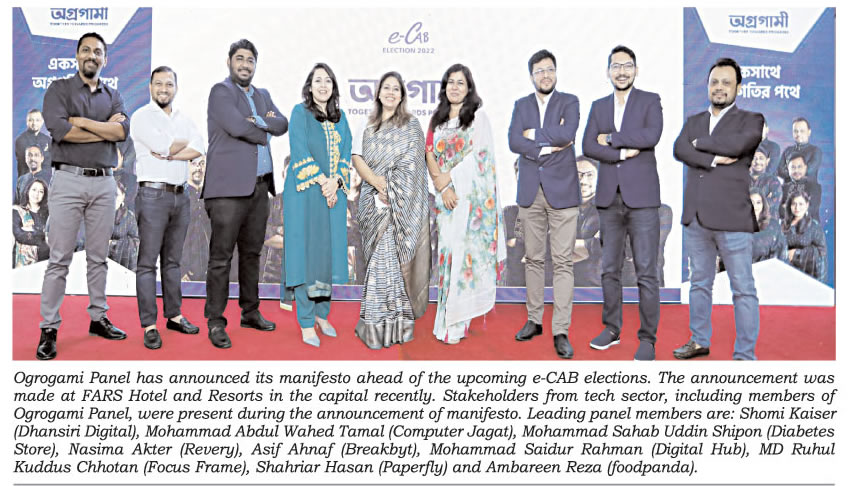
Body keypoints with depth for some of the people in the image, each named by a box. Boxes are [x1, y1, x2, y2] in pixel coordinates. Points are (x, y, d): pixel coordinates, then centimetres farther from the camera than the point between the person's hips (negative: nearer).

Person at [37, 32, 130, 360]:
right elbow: (59, 130, -14)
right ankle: (49, 329, 1)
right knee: (59, 259, -4)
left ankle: (98, 318, 20)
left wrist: (79, 121, -9)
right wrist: (106, 129, -8)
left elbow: (122, 131, -5)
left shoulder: (113, 96, 15)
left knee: (99, 257, 10)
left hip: (104, 183, 4)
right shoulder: (59, 89, 4)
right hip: (69, 181, -3)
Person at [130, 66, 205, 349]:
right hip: (153, 195, -5)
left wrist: (171, 154, -14)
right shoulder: (142, 116, -1)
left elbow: (199, 149, -2)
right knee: (148, 262, -3)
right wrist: (186, 142, 1)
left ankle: (174, 315, 21)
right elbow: (165, 145, -16)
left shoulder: (183, 119, 15)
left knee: (173, 260, 13)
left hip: (180, 196, 6)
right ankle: (149, 325, 0)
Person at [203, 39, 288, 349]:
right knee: (221, 257, -5)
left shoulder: (262, 95, 21)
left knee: (252, 253, 13)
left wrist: (258, 121, -10)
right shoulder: (220, 92, -1)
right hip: (229, 187, -7)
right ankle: (215, 321, 1)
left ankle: (250, 313, 24)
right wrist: (265, 134, 0)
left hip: (259, 187, 7)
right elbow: (238, 127, -16)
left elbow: (282, 125, 6)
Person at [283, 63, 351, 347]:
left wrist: (335, 181, -9)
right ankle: (306, 324, -1)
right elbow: (300, 153, -8)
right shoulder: (300, 113, 1)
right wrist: (321, 182, -14)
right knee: (306, 253, -5)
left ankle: (322, 315, 15)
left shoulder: (340, 118, 15)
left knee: (329, 252, 5)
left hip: (334, 194, 5)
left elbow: (346, 153, 8)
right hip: (306, 193, -5)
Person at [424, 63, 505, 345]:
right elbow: (429, 155, 6)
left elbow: (477, 156, -7)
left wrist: (447, 178, -11)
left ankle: (456, 323, -3)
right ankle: (448, 319, 7)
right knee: (447, 250, 1)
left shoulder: (478, 117, 4)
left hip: (471, 195, -3)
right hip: (445, 195, 4)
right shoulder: (438, 119, 16)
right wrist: (441, 186, -10)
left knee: (465, 252, -7)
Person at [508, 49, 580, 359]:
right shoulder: (521, 106, 12)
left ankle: (561, 331, -1)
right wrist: (548, 146, -11)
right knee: (533, 259, 10)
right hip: (530, 192, 3)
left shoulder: (569, 102, 4)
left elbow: (567, 134, -15)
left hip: (561, 191, -3)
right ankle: (534, 320, 21)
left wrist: (534, 134, -5)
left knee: (563, 262, -5)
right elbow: (514, 142, -4)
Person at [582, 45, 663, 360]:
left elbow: (652, 136, -15)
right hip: (609, 198, 4)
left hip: (642, 197, -4)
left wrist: (610, 138, -7)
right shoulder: (599, 106, 14)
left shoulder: (650, 101, 4)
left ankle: (648, 338, 5)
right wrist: (623, 151, -11)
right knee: (610, 269, 10)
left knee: (646, 272, -3)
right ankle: (612, 329, 23)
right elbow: (588, 147, 1)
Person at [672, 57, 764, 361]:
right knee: (699, 283, 16)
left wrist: (700, 143, -5)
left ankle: (745, 354, 8)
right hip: (696, 218, 5)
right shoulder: (693, 122, 15)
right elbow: (679, 150, -3)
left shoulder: (750, 120, 2)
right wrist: (714, 158, -15)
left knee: (743, 289, 0)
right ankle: (699, 341, 29)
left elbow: (738, 144, -18)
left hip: (732, 218, -5)